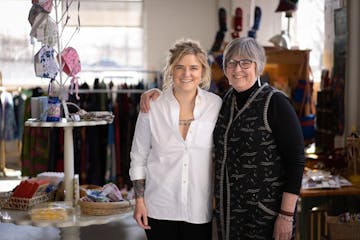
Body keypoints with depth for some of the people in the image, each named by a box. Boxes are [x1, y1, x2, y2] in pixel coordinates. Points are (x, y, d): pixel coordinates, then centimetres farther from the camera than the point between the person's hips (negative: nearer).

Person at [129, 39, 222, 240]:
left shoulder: (216, 105, -4)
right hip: (160, 208, 0)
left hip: (201, 208, 1)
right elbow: (138, 157, 2)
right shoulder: (153, 107, -5)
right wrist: (139, 201, 0)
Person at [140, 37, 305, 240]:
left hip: (267, 213, -5)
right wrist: (159, 93, 5)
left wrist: (287, 215, -17)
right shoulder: (224, 101, 7)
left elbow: (296, 160, -13)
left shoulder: (275, 102, -10)